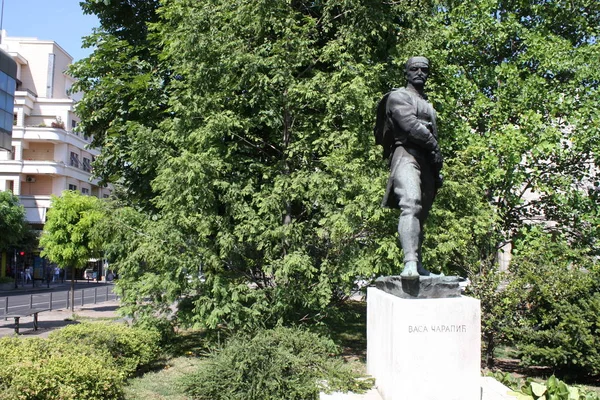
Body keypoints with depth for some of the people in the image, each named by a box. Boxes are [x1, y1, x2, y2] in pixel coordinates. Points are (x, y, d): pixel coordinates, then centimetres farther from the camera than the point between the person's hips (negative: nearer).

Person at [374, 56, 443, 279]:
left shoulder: (428, 105, 32)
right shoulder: (398, 96, 5)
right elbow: (410, 124, -12)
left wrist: (437, 170, 22)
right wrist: (433, 145, -6)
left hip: (426, 160, 8)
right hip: (406, 154, -8)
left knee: (421, 214, 5)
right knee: (411, 204, -28)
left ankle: (418, 265, 9)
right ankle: (410, 262, -39)